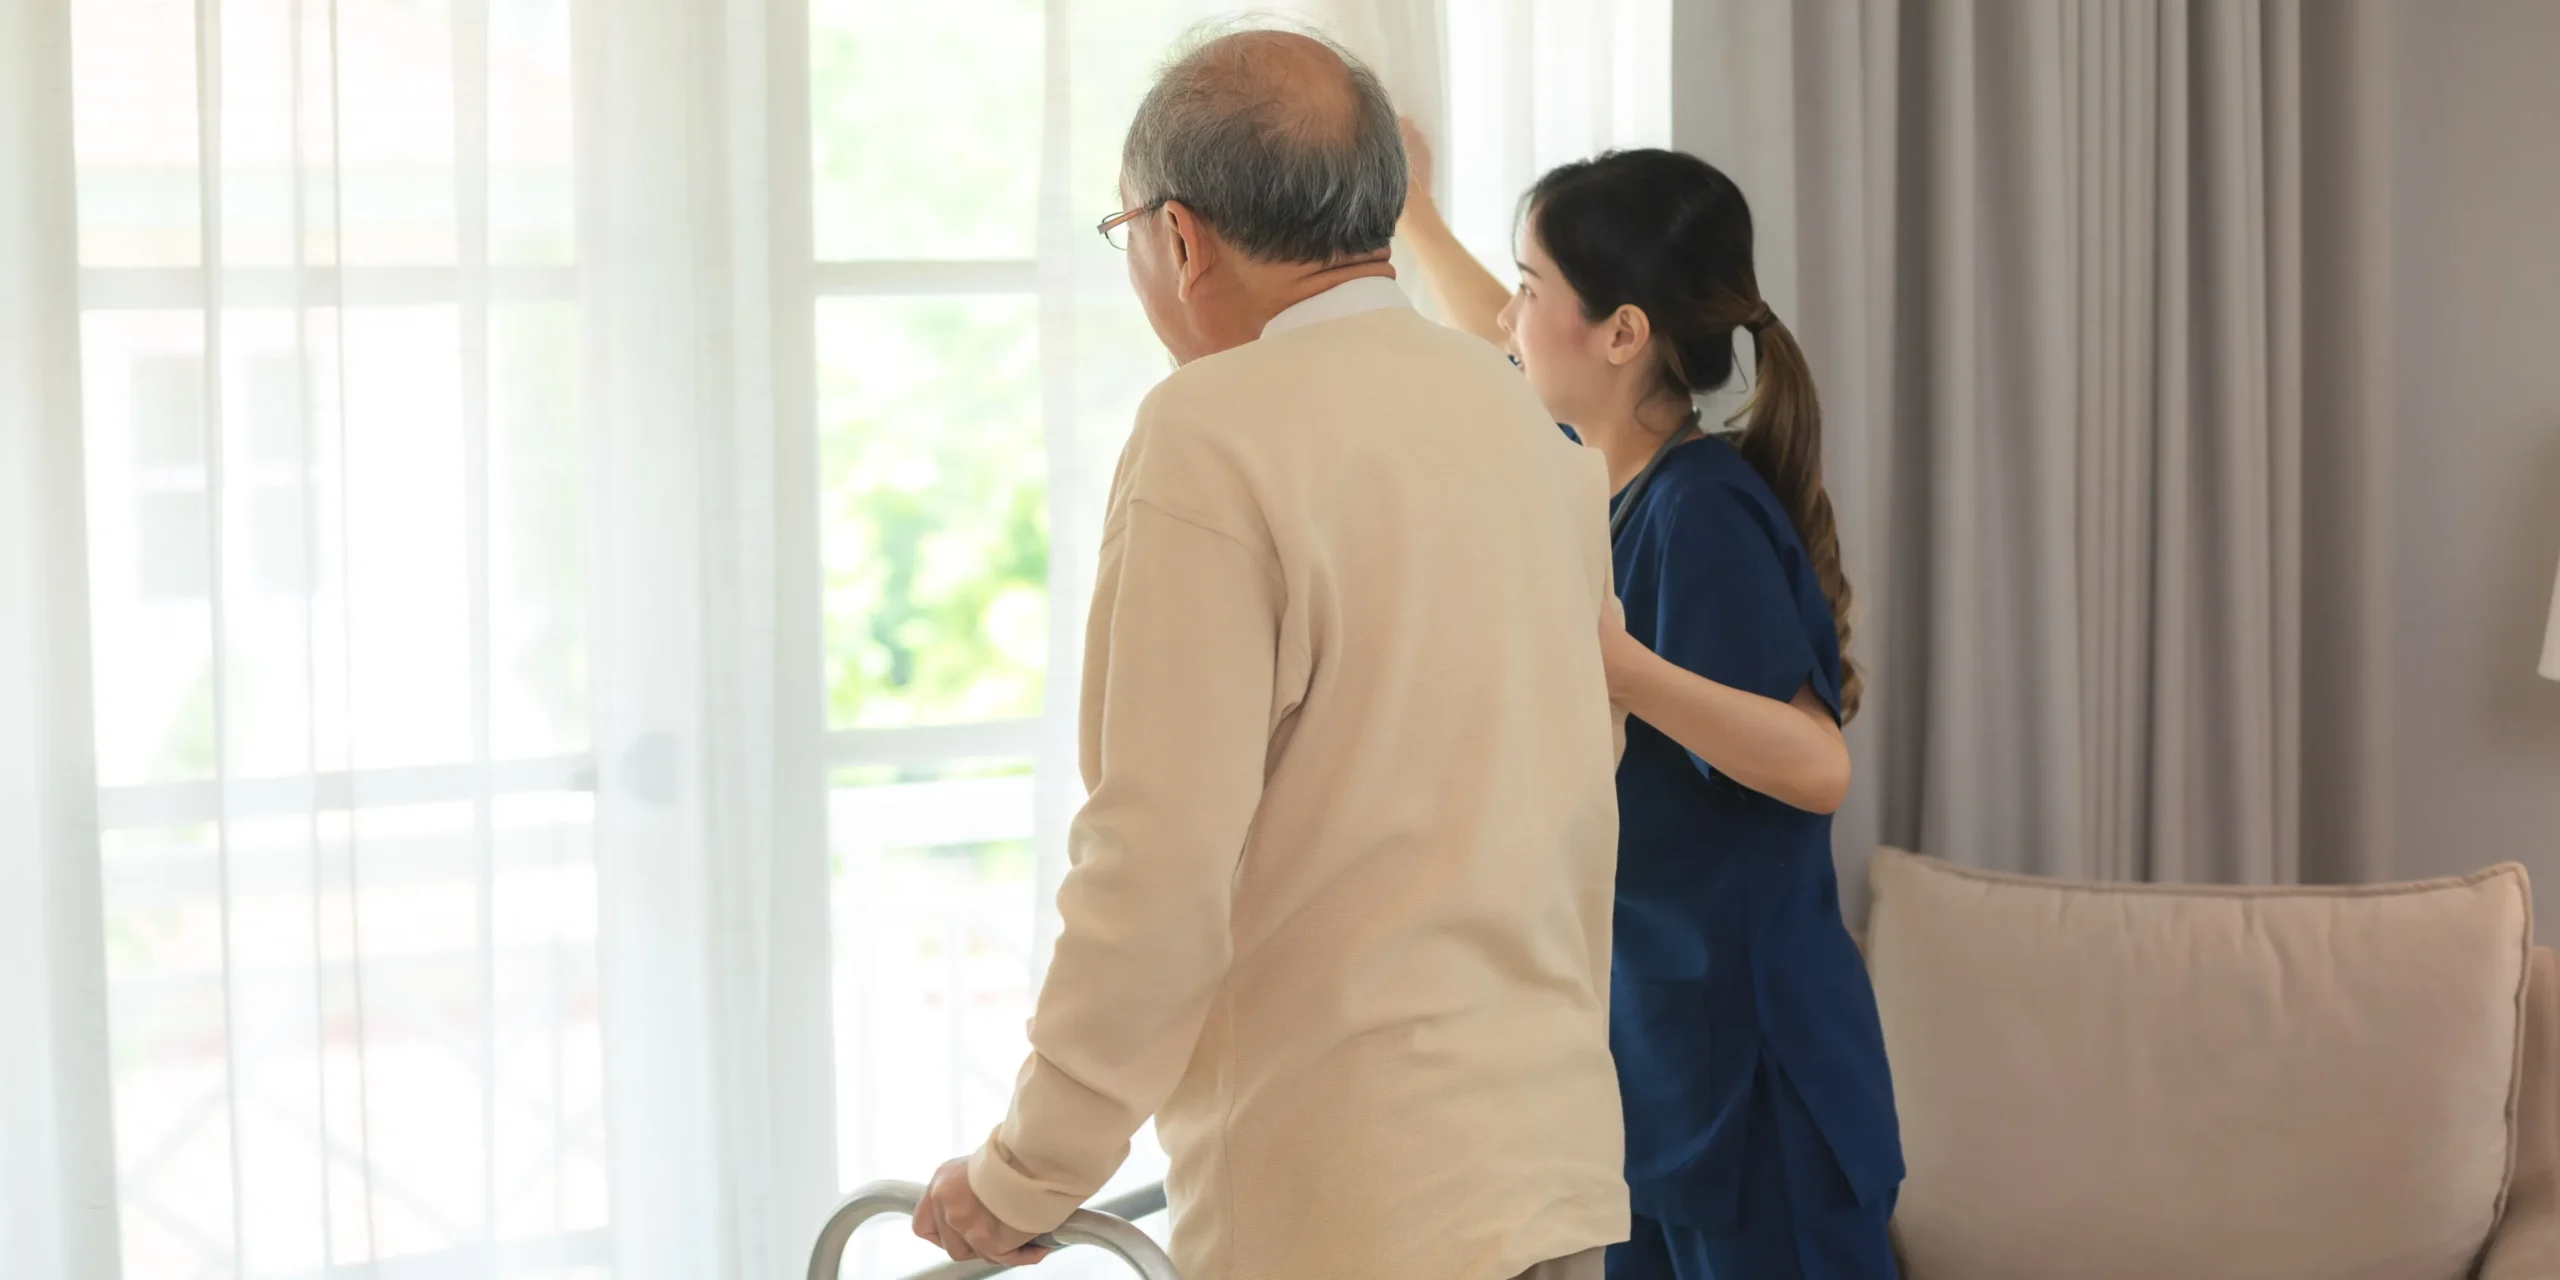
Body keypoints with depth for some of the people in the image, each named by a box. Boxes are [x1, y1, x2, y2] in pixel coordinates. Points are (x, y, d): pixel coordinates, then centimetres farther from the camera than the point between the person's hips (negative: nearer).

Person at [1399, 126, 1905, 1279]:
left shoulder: (1701, 508, -19)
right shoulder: (1595, 468, 5)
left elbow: (1817, 765, -25)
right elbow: (1505, 363, 28)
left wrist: (1616, 666, -37)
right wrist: (1410, 214, 37)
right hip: (1646, 1030, 8)